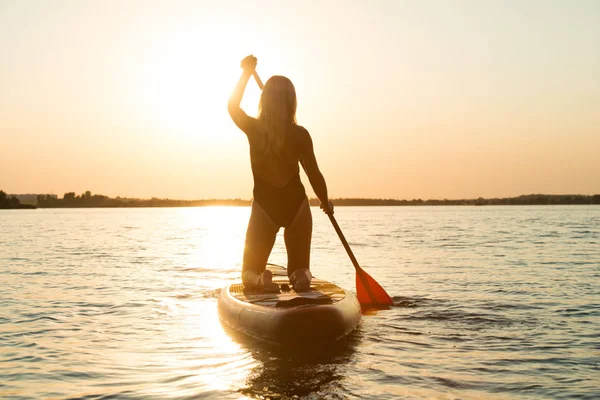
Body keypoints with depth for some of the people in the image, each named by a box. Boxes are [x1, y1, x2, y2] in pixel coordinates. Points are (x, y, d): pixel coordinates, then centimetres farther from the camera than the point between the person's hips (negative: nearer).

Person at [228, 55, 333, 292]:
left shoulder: (253, 129, -8)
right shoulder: (299, 134, -10)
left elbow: (232, 105, 13)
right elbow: (314, 175, -4)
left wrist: (247, 72, 19)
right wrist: (325, 202, 13)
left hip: (264, 206, 0)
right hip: (296, 205, 0)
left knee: (250, 270, 14)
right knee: (300, 268, 19)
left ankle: (259, 280, -22)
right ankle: (302, 275, -18)